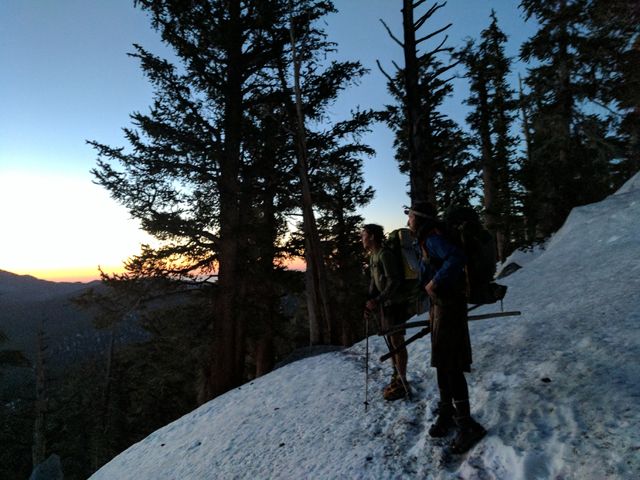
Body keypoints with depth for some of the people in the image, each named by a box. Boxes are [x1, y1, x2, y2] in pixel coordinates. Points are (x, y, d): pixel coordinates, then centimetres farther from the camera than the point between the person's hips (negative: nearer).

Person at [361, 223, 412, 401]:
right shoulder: (372, 256, 10)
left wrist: (378, 300, -27)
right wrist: (370, 301, 4)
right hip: (385, 304, 9)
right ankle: (396, 377, 28)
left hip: (396, 303, -9)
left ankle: (402, 383, 9)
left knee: (397, 342, -2)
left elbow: (394, 281, -23)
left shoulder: (385, 254, -19)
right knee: (391, 341, 15)